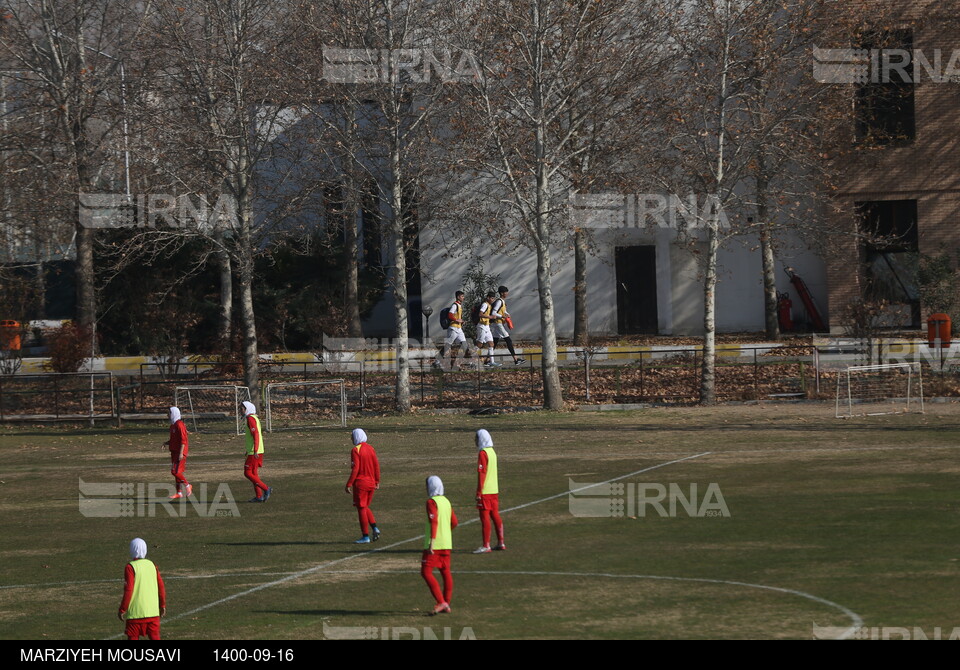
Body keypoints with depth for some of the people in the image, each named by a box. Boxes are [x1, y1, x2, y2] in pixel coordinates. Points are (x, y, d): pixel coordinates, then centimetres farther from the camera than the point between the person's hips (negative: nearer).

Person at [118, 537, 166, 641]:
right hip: (153, 612, 5)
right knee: (155, 637, 9)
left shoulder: (131, 567, -10)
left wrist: (122, 610, -5)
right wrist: (162, 605, 22)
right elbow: (161, 587, 10)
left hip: (136, 613, -5)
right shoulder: (152, 565, 6)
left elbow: (128, 590, -14)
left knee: (133, 637, 4)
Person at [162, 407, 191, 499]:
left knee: (176, 471, -14)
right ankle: (179, 492, 13)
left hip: (180, 452, -10)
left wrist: (181, 453, -23)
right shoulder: (173, 425, 15)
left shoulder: (179, 425, -15)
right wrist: (167, 443, 6)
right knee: (177, 472, 10)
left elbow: (183, 440, -19)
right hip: (174, 452, 10)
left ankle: (187, 486, 1)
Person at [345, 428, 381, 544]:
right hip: (371, 482, 7)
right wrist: (377, 481, 17)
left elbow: (355, 469, -17)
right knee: (365, 507, 21)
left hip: (360, 482, -7)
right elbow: (376, 465, 9)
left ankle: (365, 537, 2)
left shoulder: (355, 450, -13)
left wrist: (349, 484, -13)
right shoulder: (370, 448, 7)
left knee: (361, 508, 1)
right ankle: (374, 528, 4)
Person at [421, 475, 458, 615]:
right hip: (447, 544, 8)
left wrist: (432, 540, -25)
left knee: (426, 572, -7)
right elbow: (454, 523, 17)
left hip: (434, 545, -8)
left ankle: (441, 602, -16)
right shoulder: (446, 501, 13)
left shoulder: (432, 502, -11)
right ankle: (446, 604, 16)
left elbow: (434, 521, -21)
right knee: (446, 572, 13)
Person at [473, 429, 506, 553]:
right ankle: (501, 543, 16)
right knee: (495, 516, 13)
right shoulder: (492, 452, 12)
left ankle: (486, 546, -6)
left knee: (484, 517, -6)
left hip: (485, 492, -9)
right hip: (494, 490, 9)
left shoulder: (482, 453, -14)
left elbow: (481, 473, -17)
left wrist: (478, 492, -16)